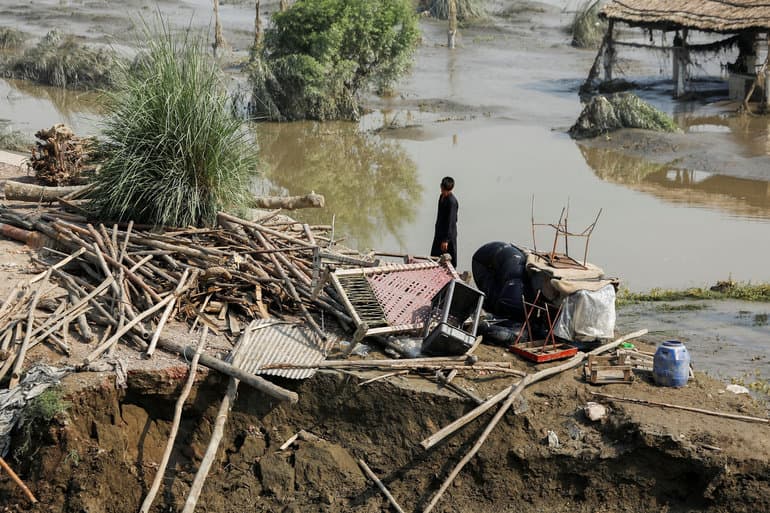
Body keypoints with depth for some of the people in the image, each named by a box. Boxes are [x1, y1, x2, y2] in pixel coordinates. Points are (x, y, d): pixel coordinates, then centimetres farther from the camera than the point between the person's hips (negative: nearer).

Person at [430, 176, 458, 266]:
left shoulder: (452, 201, -23)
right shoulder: (442, 197, 6)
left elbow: (451, 221, -24)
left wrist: (446, 240, -24)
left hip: (448, 235, -9)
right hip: (439, 232, 9)